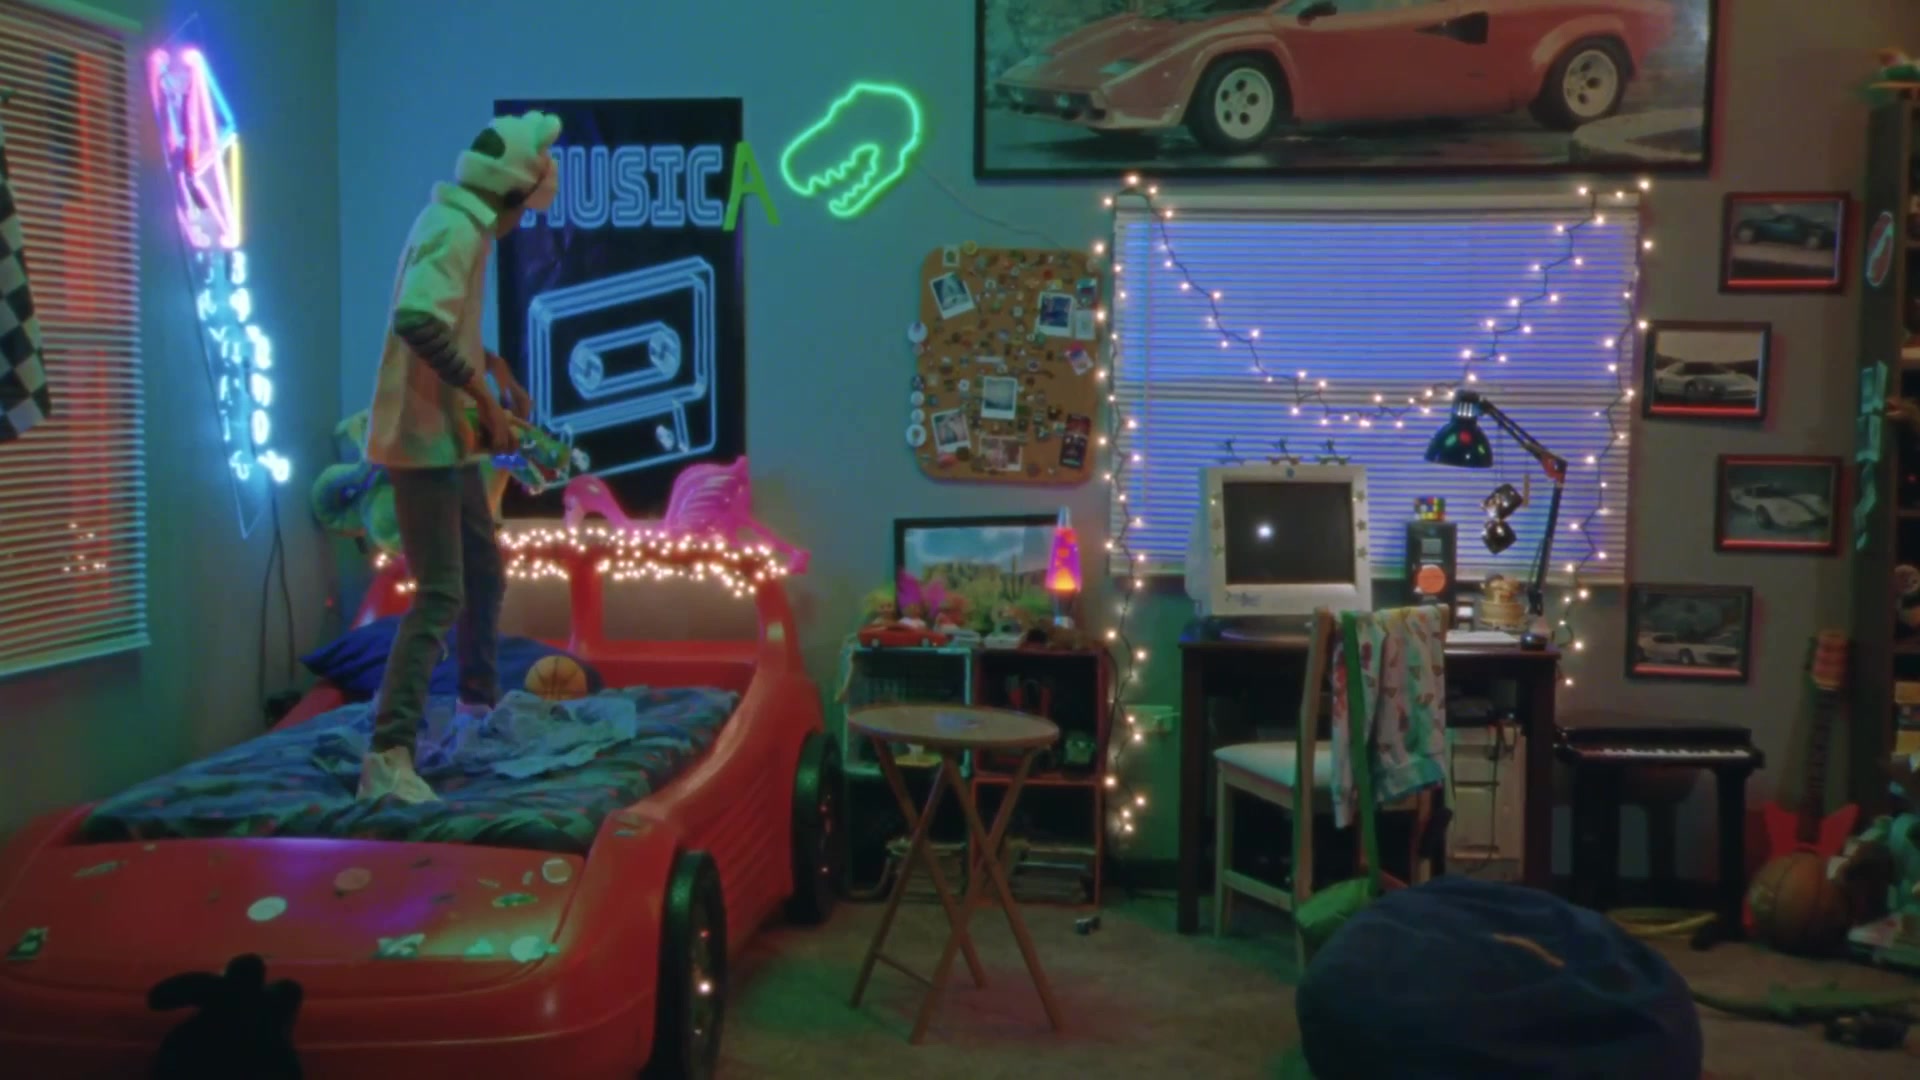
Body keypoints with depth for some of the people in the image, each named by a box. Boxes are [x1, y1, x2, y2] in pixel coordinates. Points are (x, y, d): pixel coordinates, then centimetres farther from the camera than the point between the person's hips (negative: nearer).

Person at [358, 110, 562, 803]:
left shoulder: (460, 225, 13)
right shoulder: (456, 230, -18)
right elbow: (417, 321, -34)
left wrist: (495, 367, 21)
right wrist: (484, 398, -26)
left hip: (451, 439, 10)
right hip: (425, 441, -10)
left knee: (485, 573, 23)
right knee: (441, 595, -15)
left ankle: (480, 700, 42)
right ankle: (388, 757, -18)